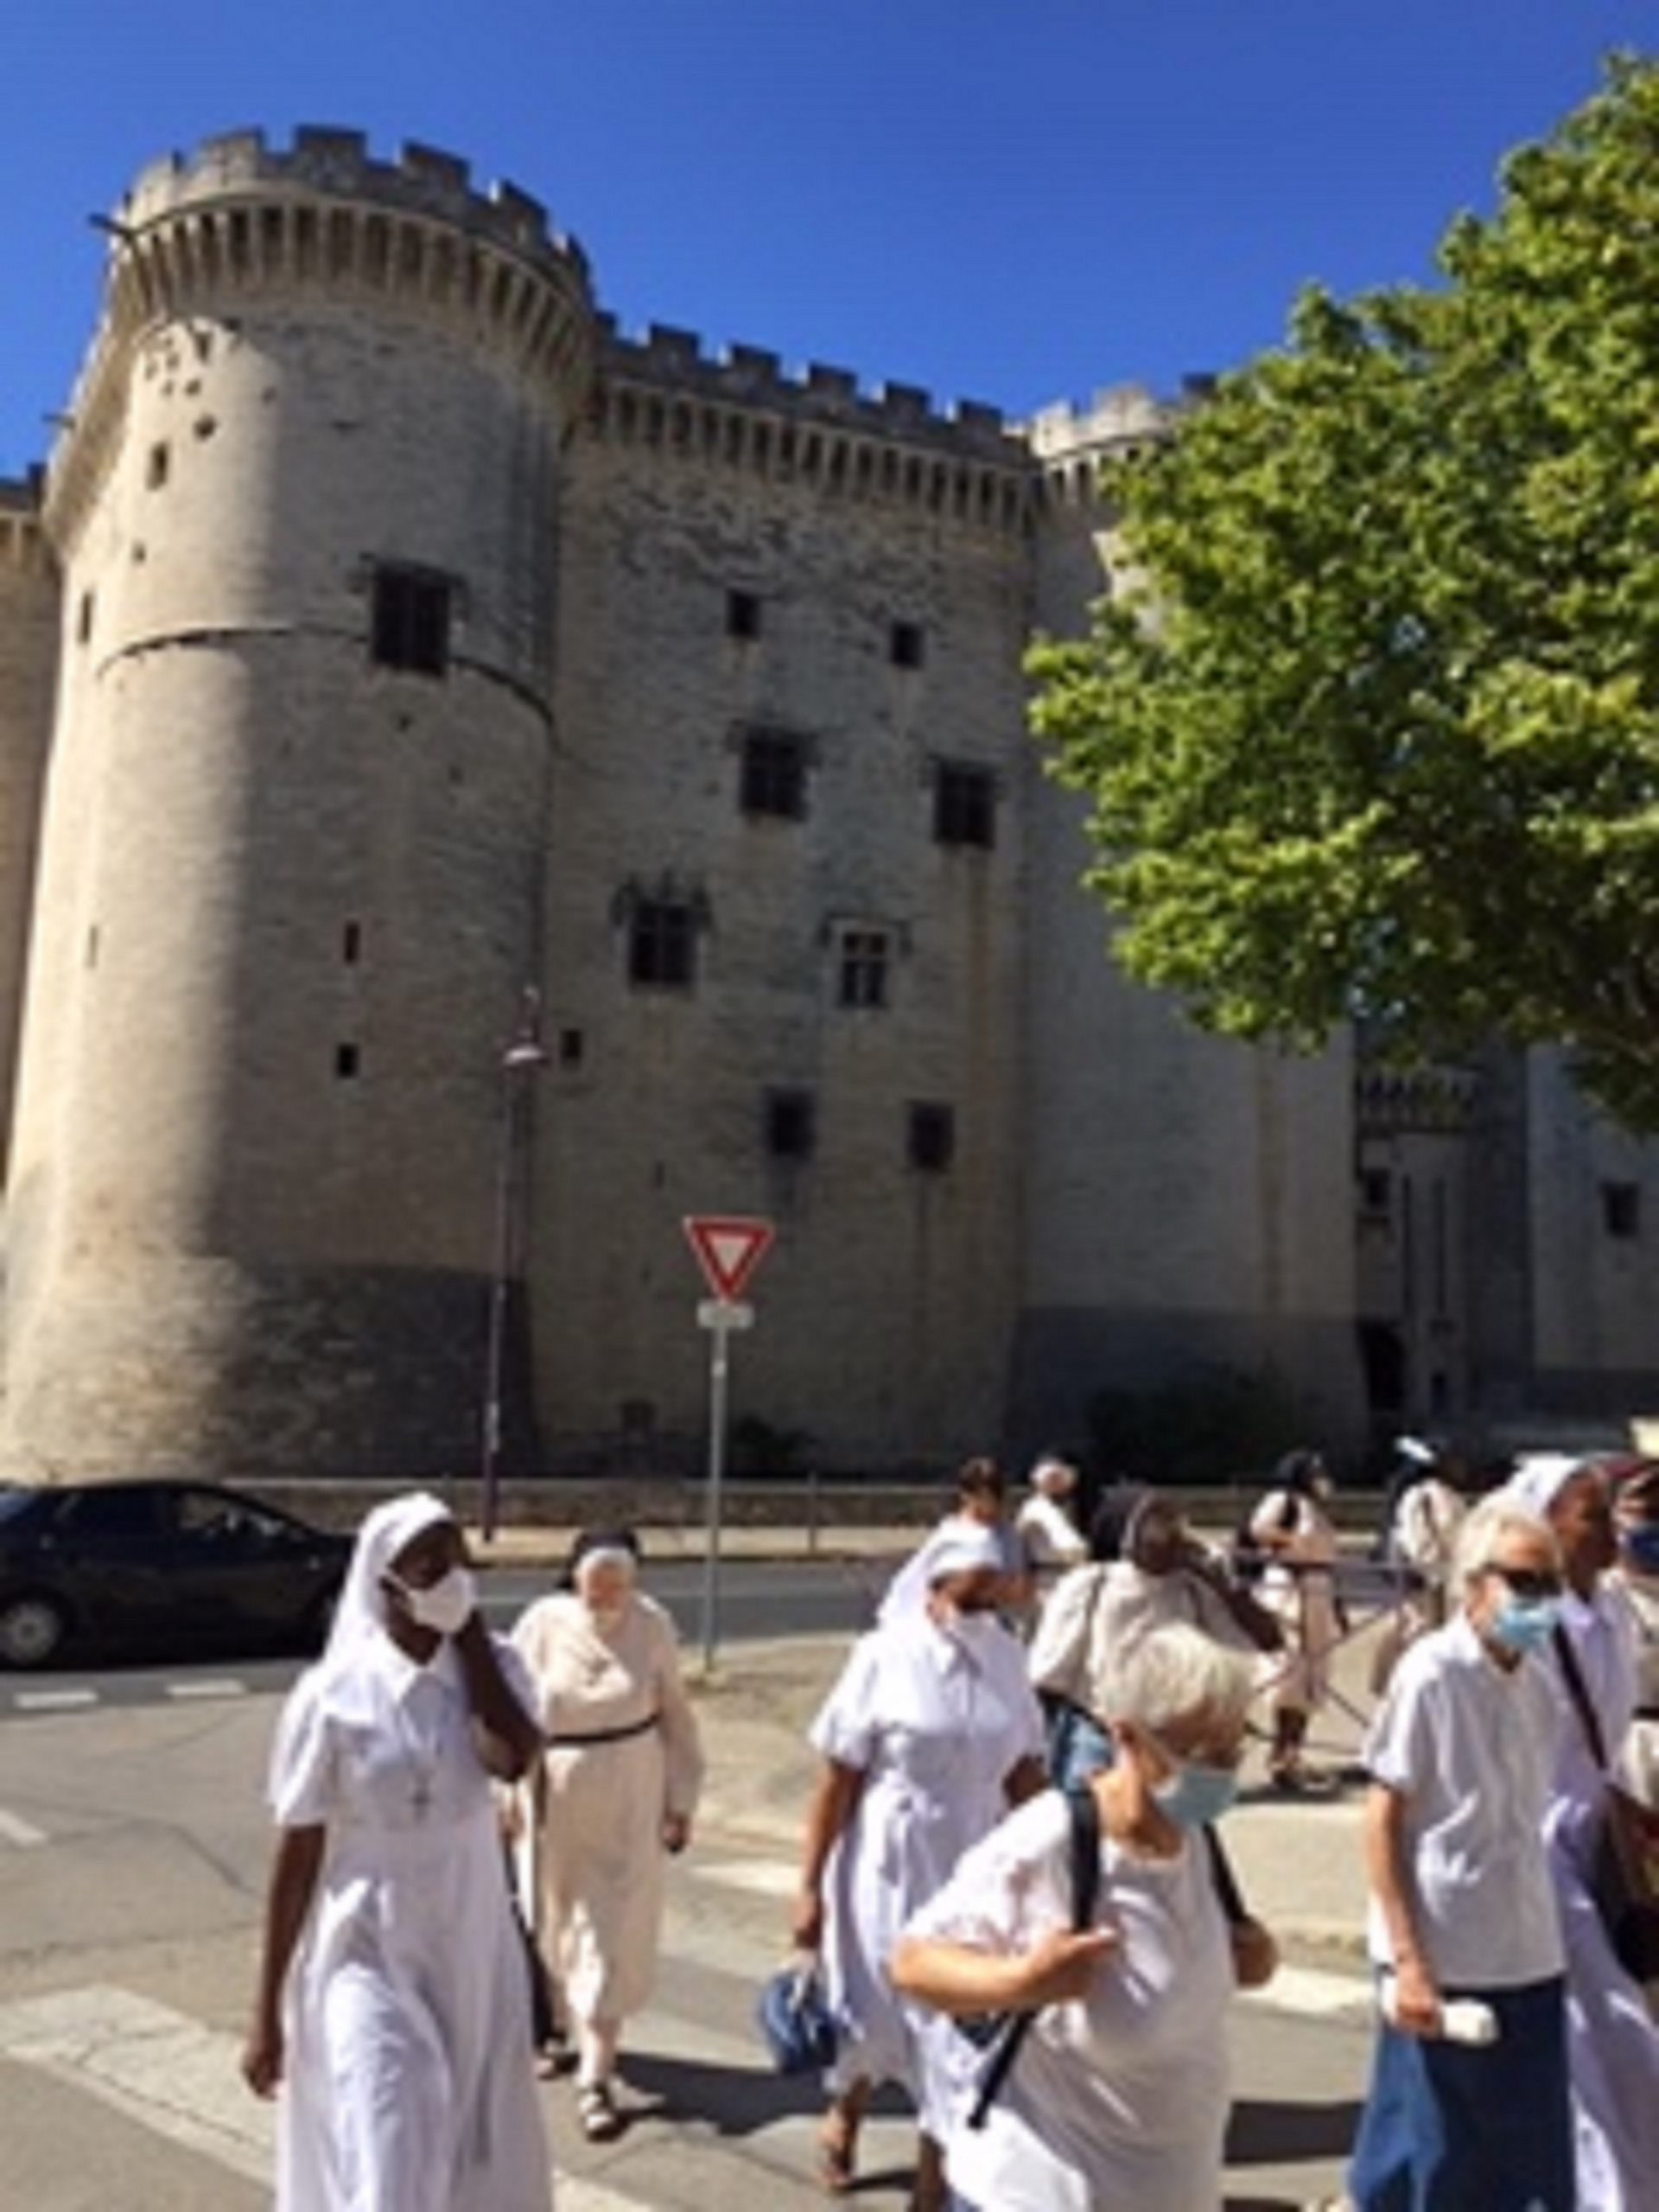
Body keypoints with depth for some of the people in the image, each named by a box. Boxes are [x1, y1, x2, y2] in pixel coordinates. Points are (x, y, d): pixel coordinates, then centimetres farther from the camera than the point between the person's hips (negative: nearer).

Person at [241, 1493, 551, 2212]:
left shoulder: (491, 1667, -5)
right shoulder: (332, 1694, -15)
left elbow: (513, 1758, -26)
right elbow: (297, 1857, -9)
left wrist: (470, 1636, -19)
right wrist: (267, 2014, -5)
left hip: (474, 1957, 4)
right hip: (368, 1962, -3)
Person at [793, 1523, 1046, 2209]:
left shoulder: (1008, 1657, -3)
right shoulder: (886, 1654, -15)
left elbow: (1025, 1773, 6)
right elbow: (837, 1779, -12)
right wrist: (810, 1886, -10)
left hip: (976, 1867, 3)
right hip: (887, 1865, -3)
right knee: (872, 2017, 14)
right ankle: (843, 2116, 47)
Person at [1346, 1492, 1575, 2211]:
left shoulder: (1536, 1681, 3)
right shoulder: (1430, 1674, -15)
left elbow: (1526, 1819, 10)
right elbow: (1382, 1820, -13)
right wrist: (1407, 1959, -15)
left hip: (1528, 1956, 6)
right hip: (1444, 1957, -6)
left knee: (1525, 2154, 13)